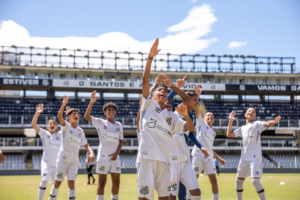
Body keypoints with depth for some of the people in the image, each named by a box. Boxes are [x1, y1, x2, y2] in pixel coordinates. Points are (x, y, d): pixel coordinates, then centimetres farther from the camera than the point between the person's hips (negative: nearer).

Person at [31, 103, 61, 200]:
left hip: (57, 163, 4)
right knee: (44, 180, -22)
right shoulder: (44, 133, 2)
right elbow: (33, 125, -10)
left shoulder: (60, 135, 9)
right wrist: (37, 113, -24)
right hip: (46, 162, -4)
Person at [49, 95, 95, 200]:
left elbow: (85, 144, 14)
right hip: (63, 158, -4)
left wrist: (91, 153, -6)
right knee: (58, 181, -1)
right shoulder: (66, 126, -2)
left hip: (74, 160, 4)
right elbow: (59, 117, -22)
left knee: (71, 182, 1)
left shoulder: (80, 131, 11)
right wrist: (63, 104, -38)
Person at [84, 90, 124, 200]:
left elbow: (121, 141, 12)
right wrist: (91, 102, -28)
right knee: (102, 182, -3)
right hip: (103, 156, -4)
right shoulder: (100, 122, -1)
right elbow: (86, 116, -15)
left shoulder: (119, 125, 10)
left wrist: (116, 153, -4)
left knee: (116, 182, 8)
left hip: (115, 157, 4)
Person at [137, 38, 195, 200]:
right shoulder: (148, 104, 9)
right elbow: (145, 80, -4)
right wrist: (150, 56, -12)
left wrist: (185, 114, -5)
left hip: (164, 159, 5)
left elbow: (190, 129, 15)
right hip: (147, 157, -5)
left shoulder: (171, 116, 20)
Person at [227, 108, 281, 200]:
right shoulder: (242, 128, 16)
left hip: (255, 158, -6)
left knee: (255, 181, -20)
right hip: (244, 158, 6)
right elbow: (229, 134, 12)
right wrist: (231, 120, 9)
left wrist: (274, 121, -42)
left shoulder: (257, 124, 0)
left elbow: (267, 124, -20)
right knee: (239, 181, 14)